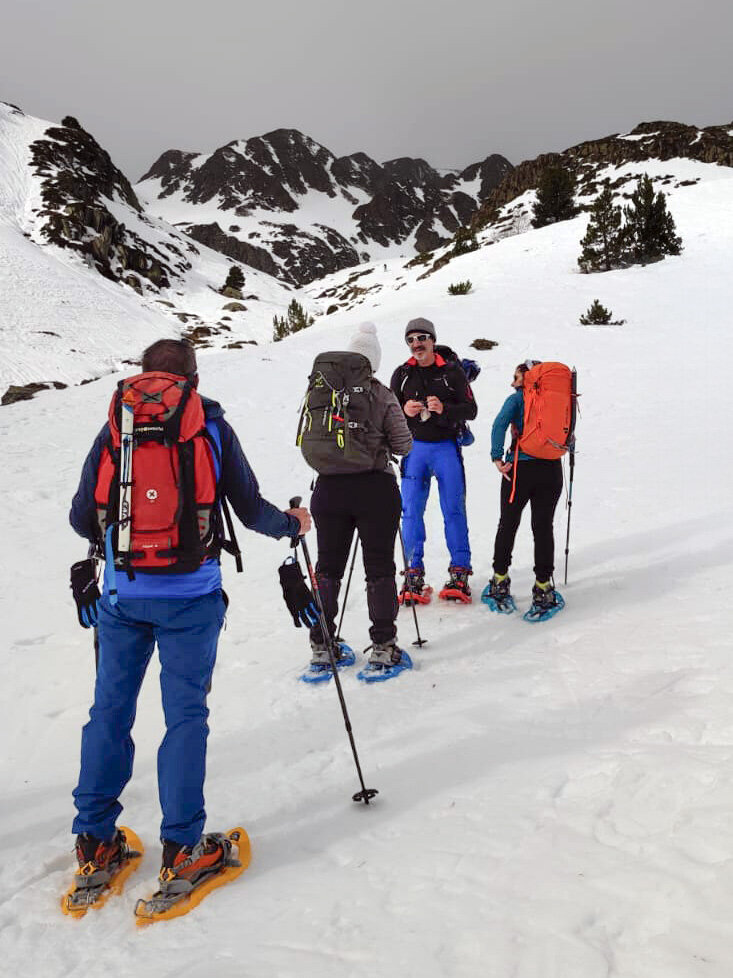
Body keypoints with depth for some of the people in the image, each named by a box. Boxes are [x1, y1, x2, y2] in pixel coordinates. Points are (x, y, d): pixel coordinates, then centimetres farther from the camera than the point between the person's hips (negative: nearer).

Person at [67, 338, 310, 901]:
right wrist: (292, 523, 23)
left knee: (110, 711, 12)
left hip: (123, 593, 2)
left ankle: (95, 843, 20)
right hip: (190, 595, -2)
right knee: (186, 712, 5)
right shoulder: (212, 427, 1)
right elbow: (251, 509, 3)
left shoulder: (116, 426, 6)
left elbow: (82, 517, 6)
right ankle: (181, 848, 9)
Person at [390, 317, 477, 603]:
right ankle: (414, 573, 4)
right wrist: (403, 410, -11)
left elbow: (470, 409, -1)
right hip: (415, 448, 2)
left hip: (446, 447, -2)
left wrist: (443, 408, -20)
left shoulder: (452, 371, 2)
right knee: (411, 511, -3)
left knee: (454, 510, -4)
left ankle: (460, 572, 3)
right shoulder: (402, 374, 9)